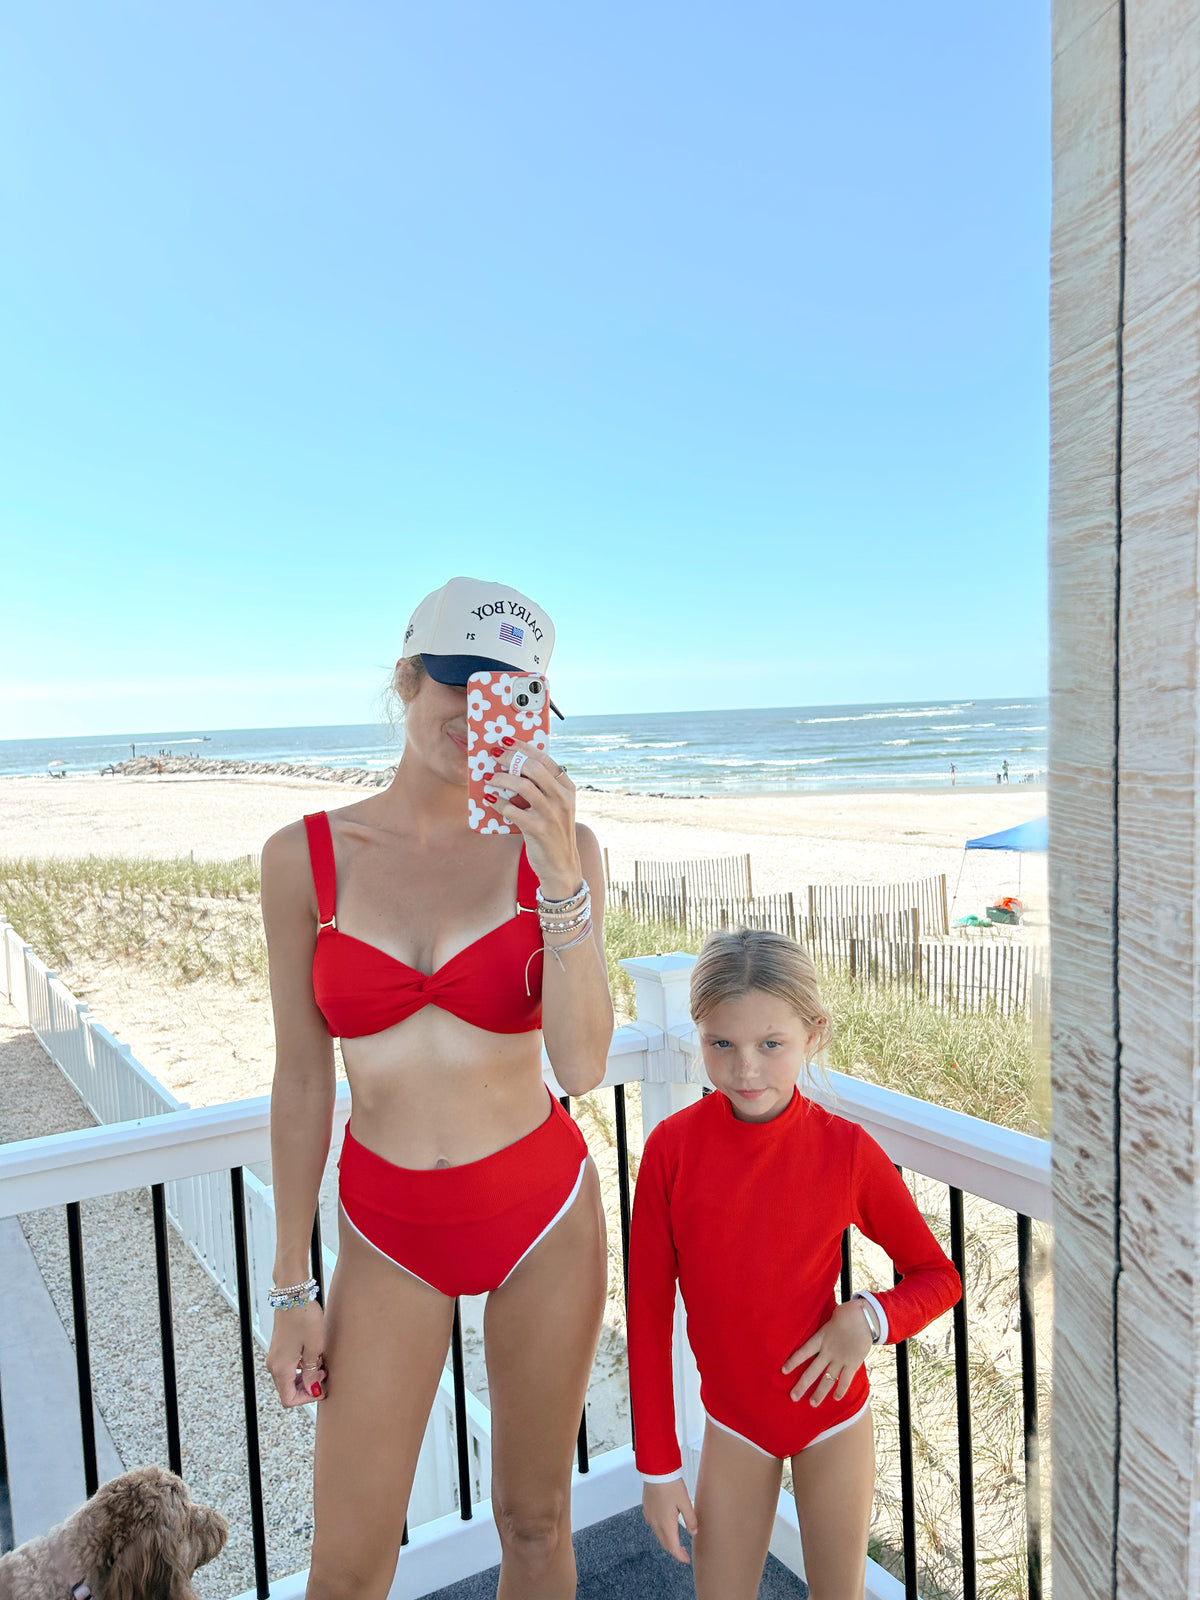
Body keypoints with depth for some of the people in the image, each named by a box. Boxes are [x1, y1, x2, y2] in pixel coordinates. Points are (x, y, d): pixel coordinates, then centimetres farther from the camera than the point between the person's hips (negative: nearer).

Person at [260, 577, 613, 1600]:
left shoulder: (557, 846, -10)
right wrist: (291, 1289, 2)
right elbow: (302, 1079, -2)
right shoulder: (305, 856, -8)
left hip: (542, 1208, 0)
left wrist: (563, 880, -30)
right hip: (392, 1233, 1)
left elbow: (581, 1067, -18)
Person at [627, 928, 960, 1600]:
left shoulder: (845, 1148, -19)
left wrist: (871, 1317, -24)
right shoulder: (672, 1147, -19)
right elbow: (648, 1311, -9)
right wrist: (658, 1466, -5)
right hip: (733, 1421, 0)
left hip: (833, 1412, 0)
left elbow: (939, 1277, -5)